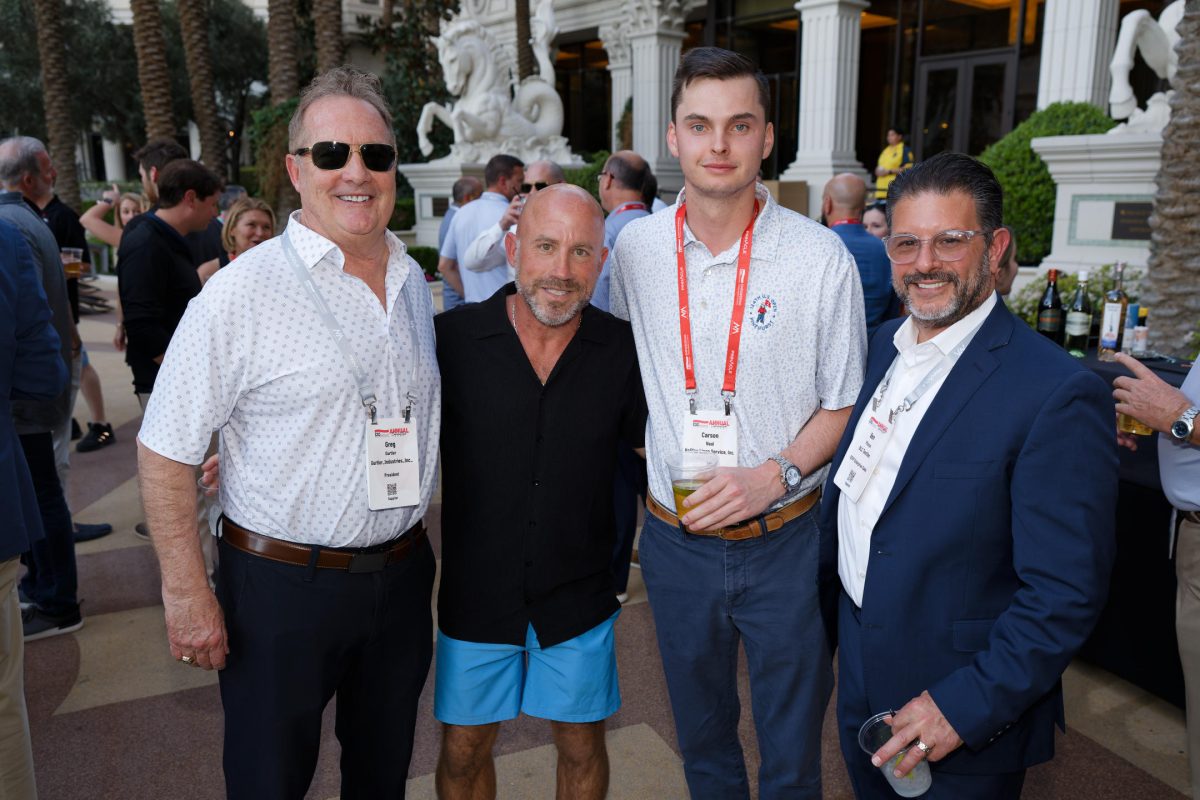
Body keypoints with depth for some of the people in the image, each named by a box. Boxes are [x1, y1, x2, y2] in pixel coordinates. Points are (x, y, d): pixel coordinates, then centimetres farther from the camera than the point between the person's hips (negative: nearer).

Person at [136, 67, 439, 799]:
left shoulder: (414, 280, 4)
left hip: (401, 573, 5)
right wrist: (187, 593, -12)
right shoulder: (242, 293, -15)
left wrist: (414, 545, 14)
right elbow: (165, 449, -11)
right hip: (283, 582, -5)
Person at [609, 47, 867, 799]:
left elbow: (844, 405, -4)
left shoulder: (821, 256, -10)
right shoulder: (636, 247, -2)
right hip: (676, 536, 3)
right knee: (702, 737, 23)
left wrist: (774, 474, -18)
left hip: (785, 540, -2)